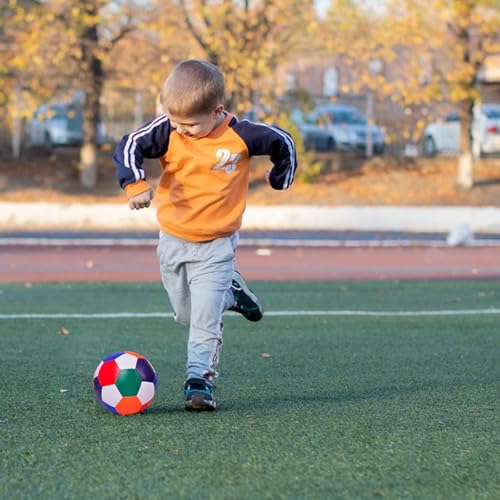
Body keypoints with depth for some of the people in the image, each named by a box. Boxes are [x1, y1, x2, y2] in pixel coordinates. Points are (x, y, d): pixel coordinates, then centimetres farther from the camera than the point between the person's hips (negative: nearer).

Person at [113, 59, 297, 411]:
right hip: (173, 240, 4)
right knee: (185, 314, 18)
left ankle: (200, 379, -4)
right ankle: (230, 292, 41)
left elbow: (283, 143, 1)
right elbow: (130, 146, -19)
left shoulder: (241, 136, -15)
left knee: (206, 319, -12)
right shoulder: (168, 130, -13)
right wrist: (136, 184, -36)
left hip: (216, 245, -3)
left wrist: (280, 181, 14)